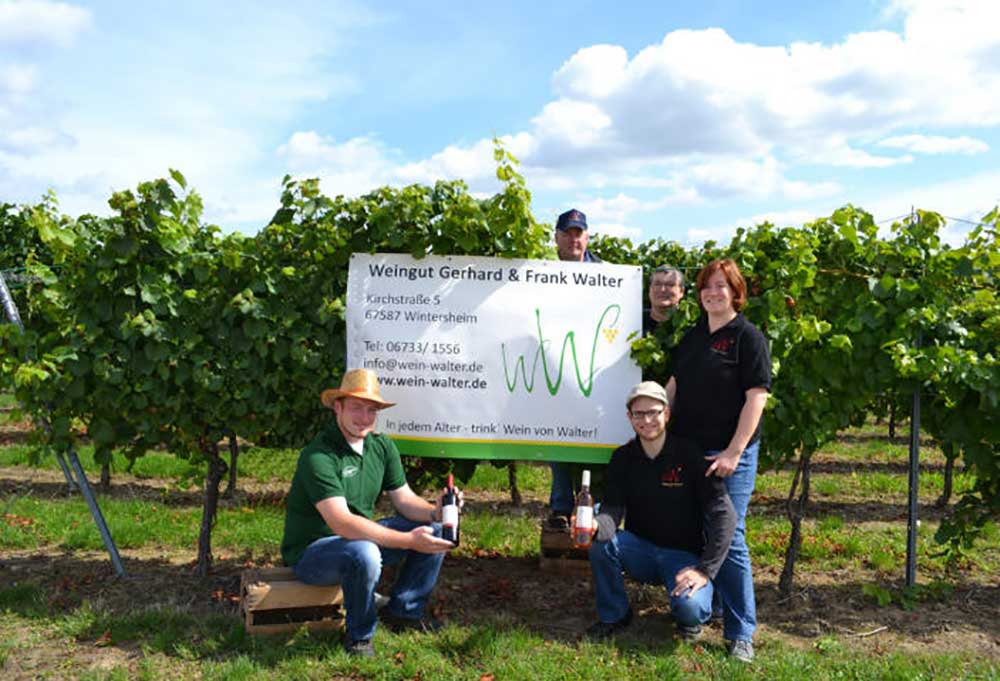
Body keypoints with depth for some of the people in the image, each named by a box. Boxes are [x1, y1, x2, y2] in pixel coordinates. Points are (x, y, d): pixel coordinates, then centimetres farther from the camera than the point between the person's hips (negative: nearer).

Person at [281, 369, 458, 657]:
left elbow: (404, 499, 2)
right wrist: (408, 541, -38)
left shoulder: (382, 446, 0)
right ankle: (359, 636, -10)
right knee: (364, 554, -38)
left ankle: (403, 611, 11)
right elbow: (342, 523, -33)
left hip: (362, 537, 8)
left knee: (434, 529, -4)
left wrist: (434, 511, -22)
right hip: (311, 551, -7)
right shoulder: (318, 456, -26)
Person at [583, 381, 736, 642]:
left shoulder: (691, 456, -13)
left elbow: (724, 515, -17)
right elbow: (613, 508, -10)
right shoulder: (623, 458, -1)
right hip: (641, 550, 3)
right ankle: (614, 615, -2)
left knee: (691, 607, -32)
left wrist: (705, 570, -23)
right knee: (601, 542, -26)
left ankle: (688, 618, 8)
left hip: (684, 556, -3)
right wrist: (596, 524, -35)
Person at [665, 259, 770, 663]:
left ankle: (740, 633, 7)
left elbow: (756, 397, -12)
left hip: (728, 454, -6)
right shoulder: (691, 337, 13)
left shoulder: (748, 337, -6)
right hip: (685, 448, 6)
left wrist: (733, 452, -16)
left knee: (728, 540, -5)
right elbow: (673, 385, 17)